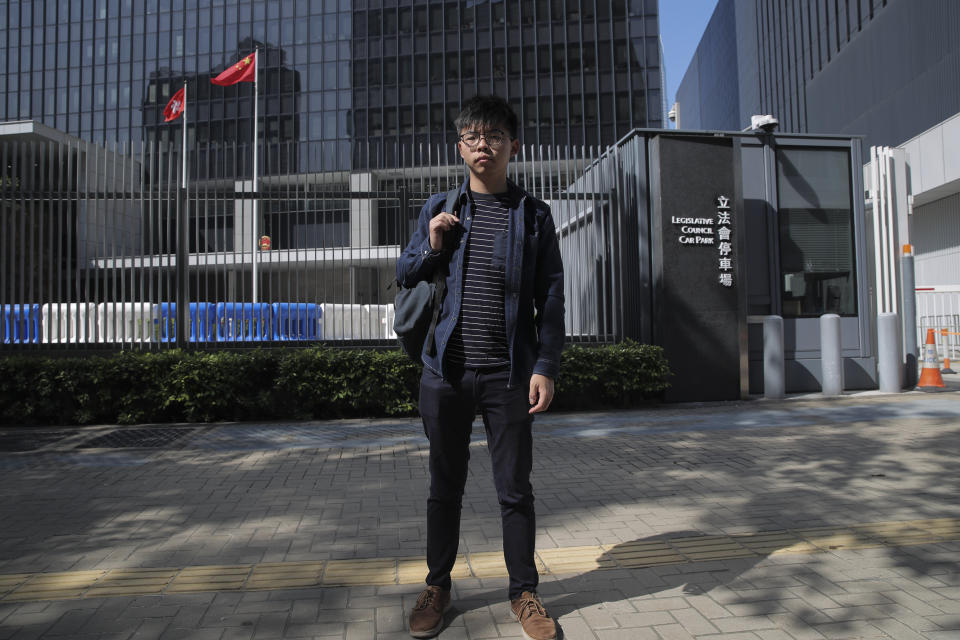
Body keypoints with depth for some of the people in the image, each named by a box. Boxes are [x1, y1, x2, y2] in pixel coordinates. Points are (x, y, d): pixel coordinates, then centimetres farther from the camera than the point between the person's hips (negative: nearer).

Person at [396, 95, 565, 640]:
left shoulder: (533, 213, 5)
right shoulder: (439, 209, 9)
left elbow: (551, 297, 2)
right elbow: (405, 276, 14)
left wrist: (546, 366, -7)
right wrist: (432, 247, -6)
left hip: (508, 374, -1)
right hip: (447, 371, 2)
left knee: (515, 488, 8)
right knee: (446, 485, 13)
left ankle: (525, 592, 26)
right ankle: (438, 586, 31)